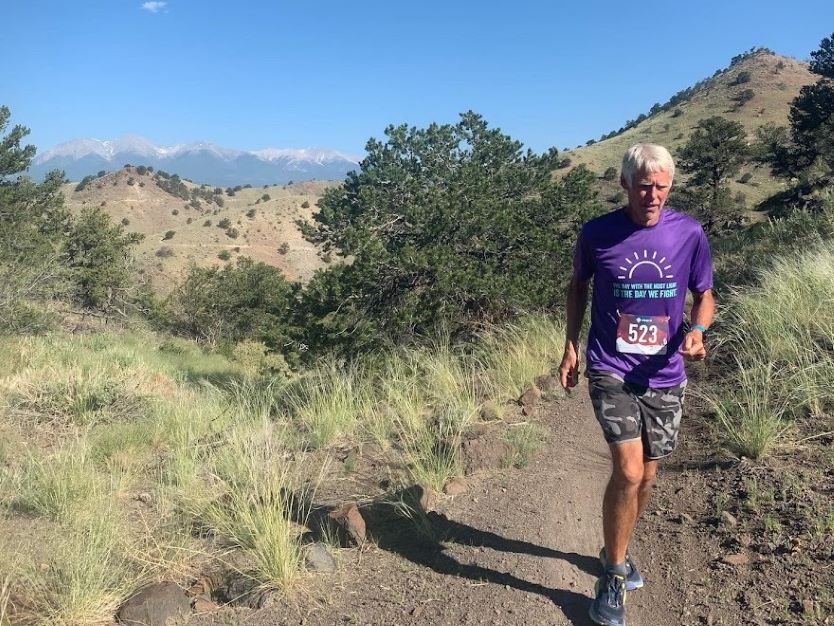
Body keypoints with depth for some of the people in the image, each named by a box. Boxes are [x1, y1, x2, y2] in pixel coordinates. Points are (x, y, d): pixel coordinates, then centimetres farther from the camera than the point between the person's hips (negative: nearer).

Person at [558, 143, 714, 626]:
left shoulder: (690, 234, -4)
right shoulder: (596, 234, -7)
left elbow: (704, 296, 7)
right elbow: (578, 287, 9)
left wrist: (697, 331, -14)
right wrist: (571, 345, 2)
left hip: (665, 375, 3)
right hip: (611, 370, -3)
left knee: (646, 478, 14)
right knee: (628, 471, -15)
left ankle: (616, 552, 40)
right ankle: (614, 577, 6)